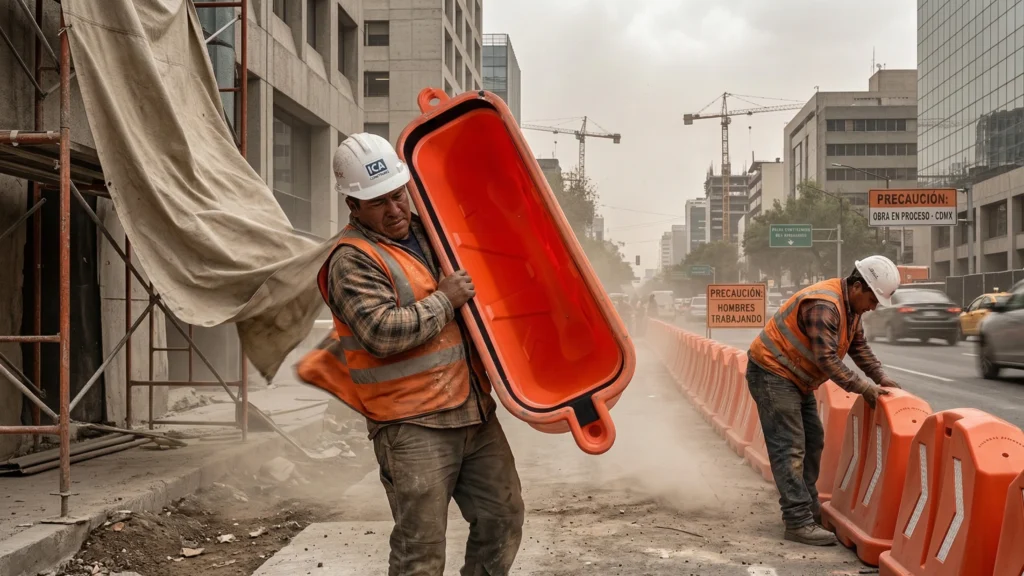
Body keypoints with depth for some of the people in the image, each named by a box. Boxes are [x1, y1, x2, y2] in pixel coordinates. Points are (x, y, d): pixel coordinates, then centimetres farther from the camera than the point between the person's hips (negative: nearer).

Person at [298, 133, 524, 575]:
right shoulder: (352, 261, -10)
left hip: (474, 411, 8)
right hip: (413, 426, -8)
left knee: (503, 518, 12)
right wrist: (444, 300, -14)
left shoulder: (425, 233, 15)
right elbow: (383, 331, -23)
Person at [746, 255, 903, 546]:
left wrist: (881, 378, 1)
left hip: (796, 378, 11)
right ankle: (799, 522, -13)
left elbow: (858, 347, 13)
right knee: (790, 449, -13)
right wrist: (863, 388, -26)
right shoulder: (823, 305, -27)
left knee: (813, 442, 14)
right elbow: (826, 359, -30)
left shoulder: (851, 306, 6)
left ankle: (810, 510, 24)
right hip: (772, 373, -11)